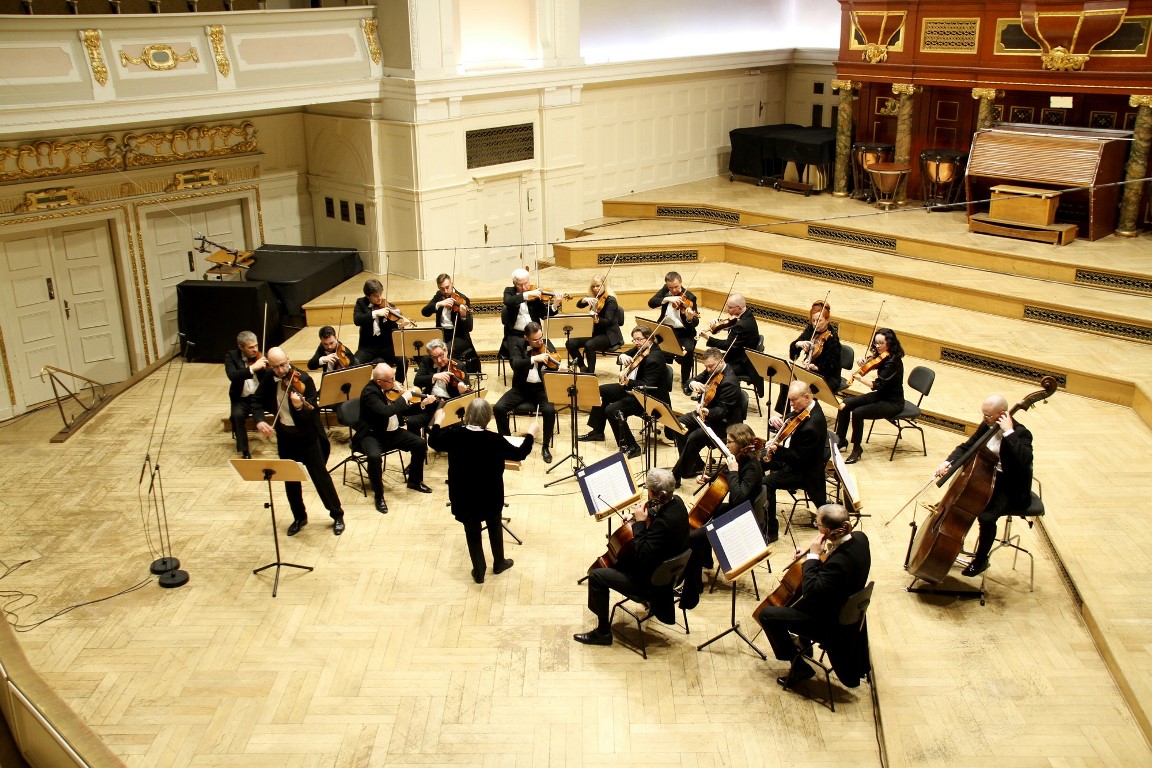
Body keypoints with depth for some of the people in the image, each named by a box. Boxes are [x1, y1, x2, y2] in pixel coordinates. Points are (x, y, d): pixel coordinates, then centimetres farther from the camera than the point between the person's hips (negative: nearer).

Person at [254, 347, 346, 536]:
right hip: (284, 435, 5)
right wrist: (260, 420, -16)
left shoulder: (303, 379, -20)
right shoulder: (268, 377, -6)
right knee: (290, 479, 14)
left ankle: (337, 515, 16)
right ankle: (299, 517, 31)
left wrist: (299, 406, -45)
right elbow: (257, 400, 3)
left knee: (320, 476, 3)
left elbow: (312, 411, -23)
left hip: (307, 435, -5)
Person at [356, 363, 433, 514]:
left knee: (420, 443, -5)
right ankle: (379, 496, -13)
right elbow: (386, 411, -39)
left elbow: (403, 410, 11)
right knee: (375, 456, -35)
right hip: (372, 434, -7)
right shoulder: (369, 392, -23)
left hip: (392, 432, 7)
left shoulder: (391, 387, 0)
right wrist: (404, 398, -27)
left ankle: (414, 481, 17)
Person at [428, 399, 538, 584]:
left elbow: (433, 442, 4)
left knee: (472, 531, 17)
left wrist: (437, 422, 22)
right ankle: (499, 563, 41)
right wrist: (531, 434, 7)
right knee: (495, 525, 25)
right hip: (490, 494, -1)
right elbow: (519, 454, -9)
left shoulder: (454, 435, -17)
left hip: (463, 495, 1)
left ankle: (479, 572, 27)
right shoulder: (495, 440, -23)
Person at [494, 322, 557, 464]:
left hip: (541, 387, 0)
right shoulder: (518, 344, -6)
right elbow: (515, 364, -23)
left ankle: (545, 447, -9)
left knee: (550, 410, -30)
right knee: (498, 408, -21)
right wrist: (534, 359, -36)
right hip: (522, 387, 0)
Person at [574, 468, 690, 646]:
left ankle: (603, 632, 7)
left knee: (596, 576, -8)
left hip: (653, 580, -10)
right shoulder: (676, 501, -6)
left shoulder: (665, 521, -35)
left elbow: (643, 556, -32)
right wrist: (638, 520, -1)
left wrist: (639, 523, -26)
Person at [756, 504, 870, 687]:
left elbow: (811, 591, -33)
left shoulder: (840, 562, -39)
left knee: (766, 614, -5)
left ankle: (799, 666, 8)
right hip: (846, 607, 9)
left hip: (829, 623, -9)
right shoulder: (859, 537, -12)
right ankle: (804, 642, 46)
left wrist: (813, 556, -28)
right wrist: (812, 550, -1)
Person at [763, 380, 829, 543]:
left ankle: (770, 531, -12)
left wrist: (778, 450, -36)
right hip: (791, 457, 11)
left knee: (766, 483, -25)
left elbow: (800, 458, -27)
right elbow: (786, 422, 10)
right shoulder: (802, 409, -3)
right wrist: (774, 420, -12)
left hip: (803, 471, -11)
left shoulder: (812, 425, -32)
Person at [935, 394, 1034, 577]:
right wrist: (948, 462, -9)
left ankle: (981, 559, -1)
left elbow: (1025, 460, -40)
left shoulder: (1020, 433, -21)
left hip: (1010, 488, -7)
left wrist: (1009, 432, -37)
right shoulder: (987, 427, 0)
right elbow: (966, 447, 10)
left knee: (987, 517, -27)